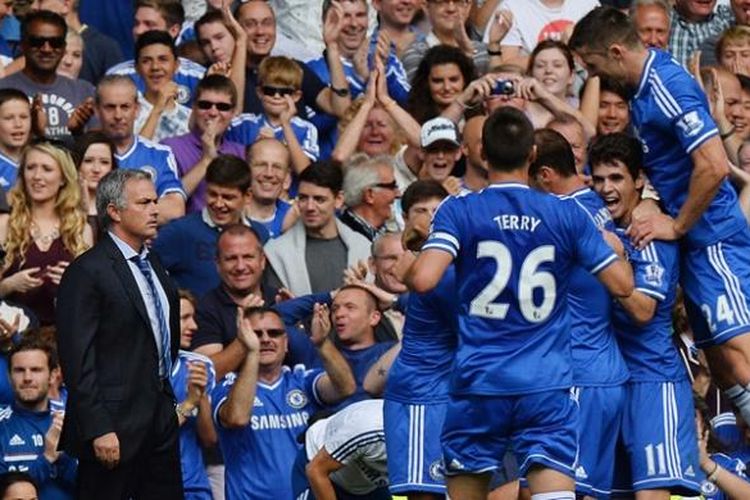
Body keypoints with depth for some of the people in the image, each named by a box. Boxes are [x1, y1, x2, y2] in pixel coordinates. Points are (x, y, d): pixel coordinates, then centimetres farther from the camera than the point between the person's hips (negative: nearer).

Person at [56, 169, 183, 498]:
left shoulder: (153, 265, 16)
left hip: (161, 420, 8)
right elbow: (78, 360, -16)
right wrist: (98, 431, -20)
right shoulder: (87, 271, -11)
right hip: (115, 425, -8)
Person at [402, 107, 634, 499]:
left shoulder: (458, 211, -2)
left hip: (478, 382, 0)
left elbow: (423, 280, -15)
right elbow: (622, 284, 5)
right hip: (547, 386, 0)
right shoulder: (567, 216, 3)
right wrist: (613, 246, 26)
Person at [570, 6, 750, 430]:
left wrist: (677, 226, -15)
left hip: (713, 237, -10)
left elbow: (713, 166, -25)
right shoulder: (644, 92, 12)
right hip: (697, 242, 10)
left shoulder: (669, 86, -17)